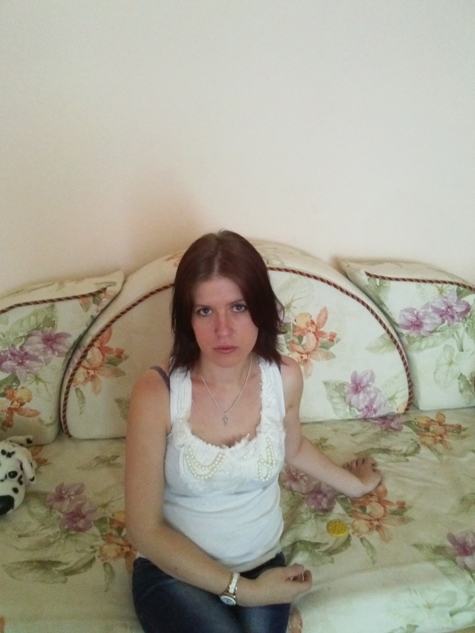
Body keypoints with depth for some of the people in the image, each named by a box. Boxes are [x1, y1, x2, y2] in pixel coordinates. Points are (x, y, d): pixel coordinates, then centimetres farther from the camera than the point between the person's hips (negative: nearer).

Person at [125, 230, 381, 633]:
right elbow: (145, 530, -15)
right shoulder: (157, 393, -21)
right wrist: (241, 589, -16)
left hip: (262, 564, 2)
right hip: (175, 572, -2)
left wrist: (354, 484, 26)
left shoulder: (285, 378, -11)